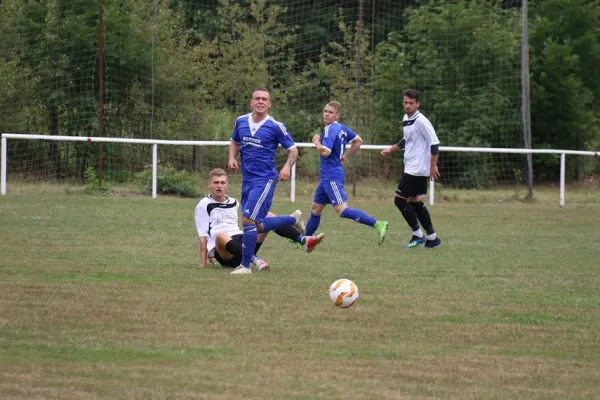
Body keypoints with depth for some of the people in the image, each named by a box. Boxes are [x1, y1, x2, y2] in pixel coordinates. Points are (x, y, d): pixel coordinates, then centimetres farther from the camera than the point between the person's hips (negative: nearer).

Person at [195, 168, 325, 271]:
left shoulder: (234, 203, 21)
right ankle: (255, 260, -59)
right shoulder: (204, 205, 3)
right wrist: (203, 263, -9)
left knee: (268, 217, -6)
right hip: (224, 254, -6)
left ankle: (303, 240, -30)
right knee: (221, 235, -41)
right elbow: (203, 236, -2)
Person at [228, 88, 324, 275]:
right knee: (257, 226, 11)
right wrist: (232, 158, 3)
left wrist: (287, 166, -21)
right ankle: (293, 220, 37)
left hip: (265, 180, -6)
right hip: (247, 180, 6)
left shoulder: (275, 126, -9)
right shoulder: (241, 122, 6)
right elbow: (235, 142, 23)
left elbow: (293, 150, -2)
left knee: (248, 220, -16)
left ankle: (245, 265, -6)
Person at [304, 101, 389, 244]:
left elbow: (325, 152, -26)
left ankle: (378, 225, -27)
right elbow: (358, 141, 24)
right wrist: (345, 157, 25)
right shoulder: (341, 128, 11)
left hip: (332, 176, -10)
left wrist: (316, 141, -8)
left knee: (342, 210, -19)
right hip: (327, 176, 10)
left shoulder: (330, 130, -16)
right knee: (315, 209, 19)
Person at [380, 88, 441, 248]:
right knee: (415, 202, 12)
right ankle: (432, 237, 16)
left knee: (400, 199, -7)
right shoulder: (406, 119, 11)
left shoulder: (421, 121, -17)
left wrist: (433, 166, -17)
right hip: (411, 168, 9)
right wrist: (391, 149, 17)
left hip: (417, 169, -9)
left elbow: (434, 143, -18)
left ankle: (418, 235, -1)